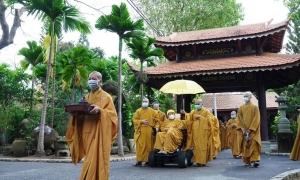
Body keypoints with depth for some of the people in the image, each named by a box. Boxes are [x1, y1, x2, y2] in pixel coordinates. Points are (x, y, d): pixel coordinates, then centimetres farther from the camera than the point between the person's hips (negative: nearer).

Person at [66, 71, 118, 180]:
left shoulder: (106, 97, 0)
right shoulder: (87, 97, 18)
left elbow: (112, 114, -8)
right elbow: (83, 114, 19)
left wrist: (100, 110, -23)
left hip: (99, 133, -6)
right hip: (87, 132, 6)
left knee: (97, 158, -8)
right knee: (91, 159, 8)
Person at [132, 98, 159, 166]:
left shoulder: (153, 111, 9)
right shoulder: (138, 111, 10)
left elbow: (157, 120, 7)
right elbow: (134, 119, 4)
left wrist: (156, 127, -8)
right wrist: (141, 121, -10)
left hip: (149, 132, 0)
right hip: (140, 131, 0)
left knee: (148, 146, -1)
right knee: (140, 146, -4)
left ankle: (147, 161, 6)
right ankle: (139, 161, 1)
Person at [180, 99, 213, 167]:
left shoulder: (206, 111, 5)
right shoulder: (193, 112, 16)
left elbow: (208, 120, -4)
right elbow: (189, 117, 2)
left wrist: (200, 117, -10)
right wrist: (185, 113, -16)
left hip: (203, 131, -4)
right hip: (195, 131, 4)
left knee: (203, 146, -6)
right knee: (196, 146, 2)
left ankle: (203, 161, -3)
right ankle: (197, 161, 6)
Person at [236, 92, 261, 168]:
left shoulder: (255, 107, 1)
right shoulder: (241, 108, 11)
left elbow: (256, 119, -7)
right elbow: (239, 118, 7)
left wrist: (250, 129, -15)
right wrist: (242, 128, -8)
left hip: (253, 130, -3)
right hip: (244, 130, 3)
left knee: (254, 144, -13)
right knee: (245, 145, 3)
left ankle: (255, 159, -17)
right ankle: (247, 161, 9)